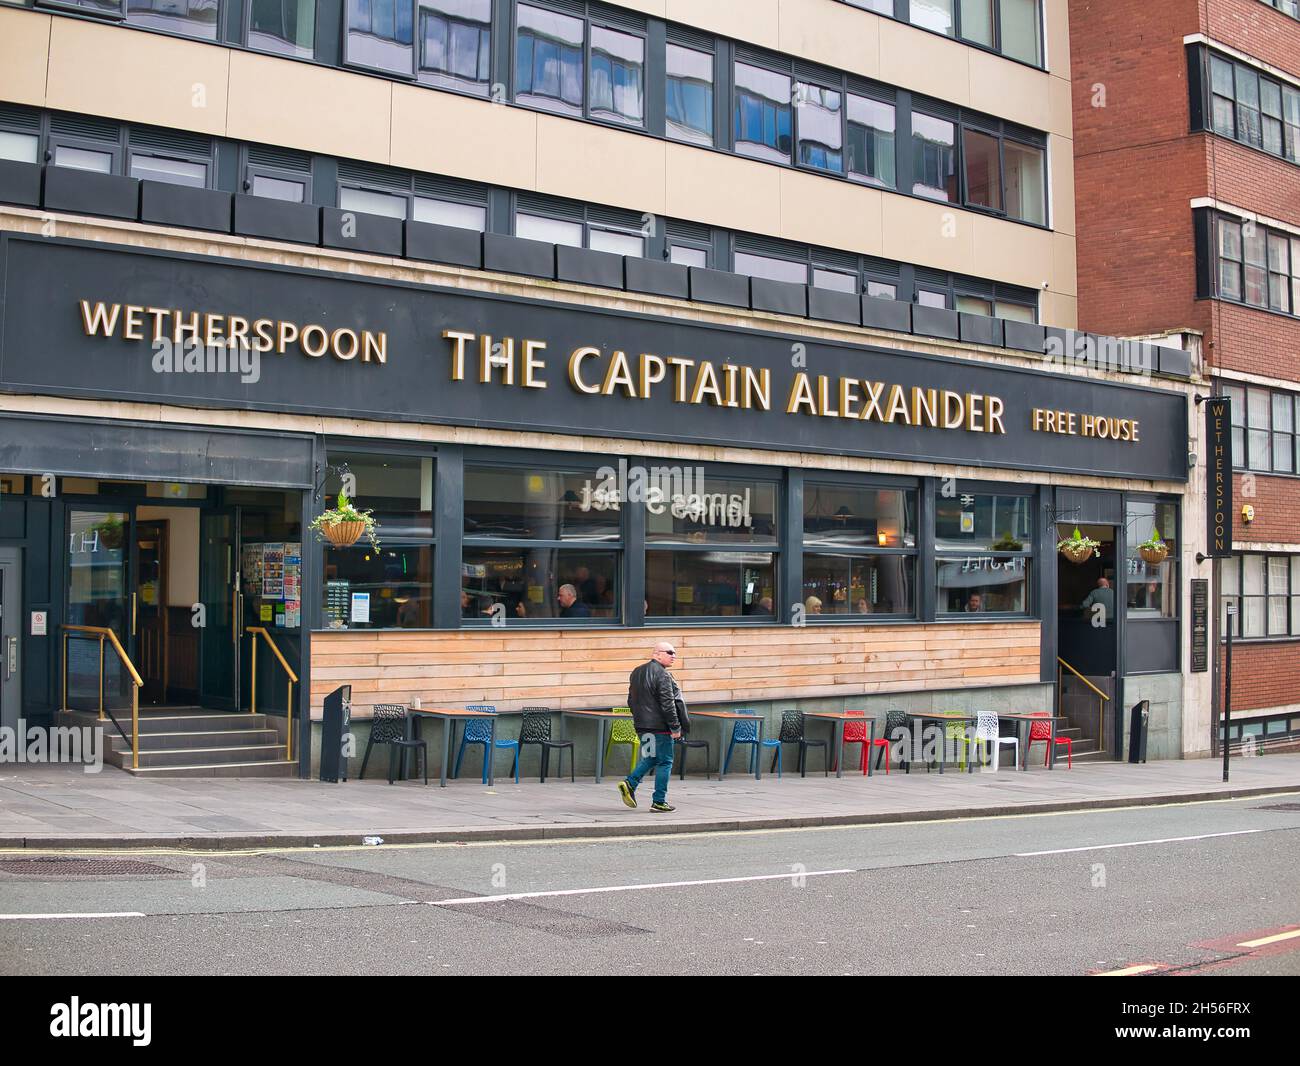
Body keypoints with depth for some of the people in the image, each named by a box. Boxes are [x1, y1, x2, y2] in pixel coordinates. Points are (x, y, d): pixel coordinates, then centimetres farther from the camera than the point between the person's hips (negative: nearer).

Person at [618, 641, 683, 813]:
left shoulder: (637, 672, 11)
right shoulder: (662, 675, -16)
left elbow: (631, 700, 17)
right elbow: (667, 704, -19)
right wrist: (675, 727, -13)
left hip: (642, 724, 8)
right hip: (660, 725, -8)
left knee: (650, 758, 21)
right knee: (664, 761, 2)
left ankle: (630, 783, 4)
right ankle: (659, 801, 3)